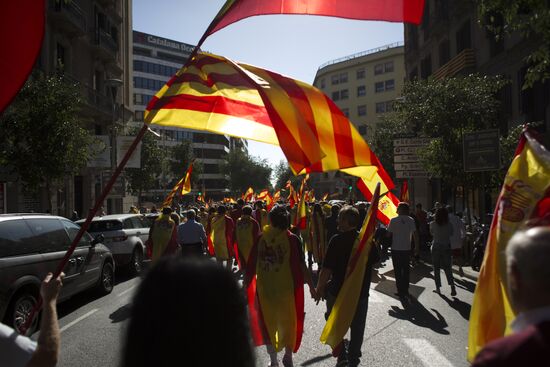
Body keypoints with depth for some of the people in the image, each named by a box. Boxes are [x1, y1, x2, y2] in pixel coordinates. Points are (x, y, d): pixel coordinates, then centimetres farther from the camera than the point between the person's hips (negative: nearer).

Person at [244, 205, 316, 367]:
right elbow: (301, 266, -10)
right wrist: (311, 286, 0)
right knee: (288, 322, 18)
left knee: (268, 323, 17)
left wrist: (245, 285, 7)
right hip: (287, 288, -1)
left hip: (264, 288, 2)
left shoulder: (260, 238, -6)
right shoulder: (292, 239, -11)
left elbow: (251, 265, -4)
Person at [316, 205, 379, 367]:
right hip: (361, 292, 4)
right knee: (357, 327, 20)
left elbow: (327, 269, -22)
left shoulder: (337, 240, -20)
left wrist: (319, 288, -10)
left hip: (338, 291, -3)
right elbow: (374, 260, 11)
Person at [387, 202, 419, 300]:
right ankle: (405, 291, 21)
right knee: (406, 270, 16)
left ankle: (401, 292, 8)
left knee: (398, 271, 7)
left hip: (396, 249, -2)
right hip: (407, 249, 2)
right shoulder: (411, 220, -4)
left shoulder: (393, 220, -10)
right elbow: (415, 234, -7)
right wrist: (416, 247, 1)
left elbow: (388, 234, -7)